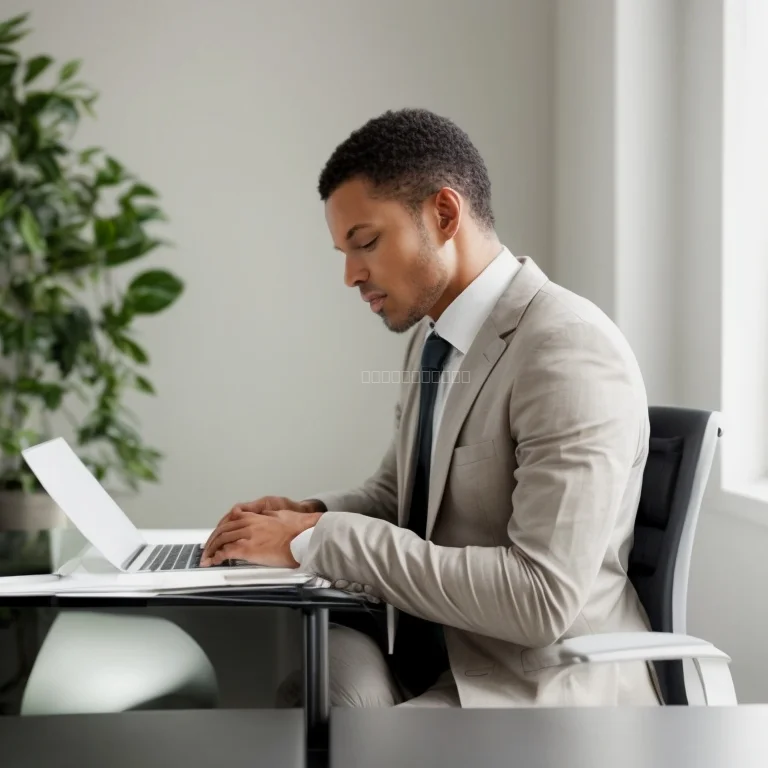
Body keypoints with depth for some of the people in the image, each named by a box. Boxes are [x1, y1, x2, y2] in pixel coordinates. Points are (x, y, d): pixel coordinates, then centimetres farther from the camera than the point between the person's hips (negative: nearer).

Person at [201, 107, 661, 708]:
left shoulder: (569, 349, -19)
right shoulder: (432, 336, 9)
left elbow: (543, 598, -25)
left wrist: (320, 541, -22)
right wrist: (312, 517, 1)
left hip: (542, 685, -8)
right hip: (432, 658, 8)